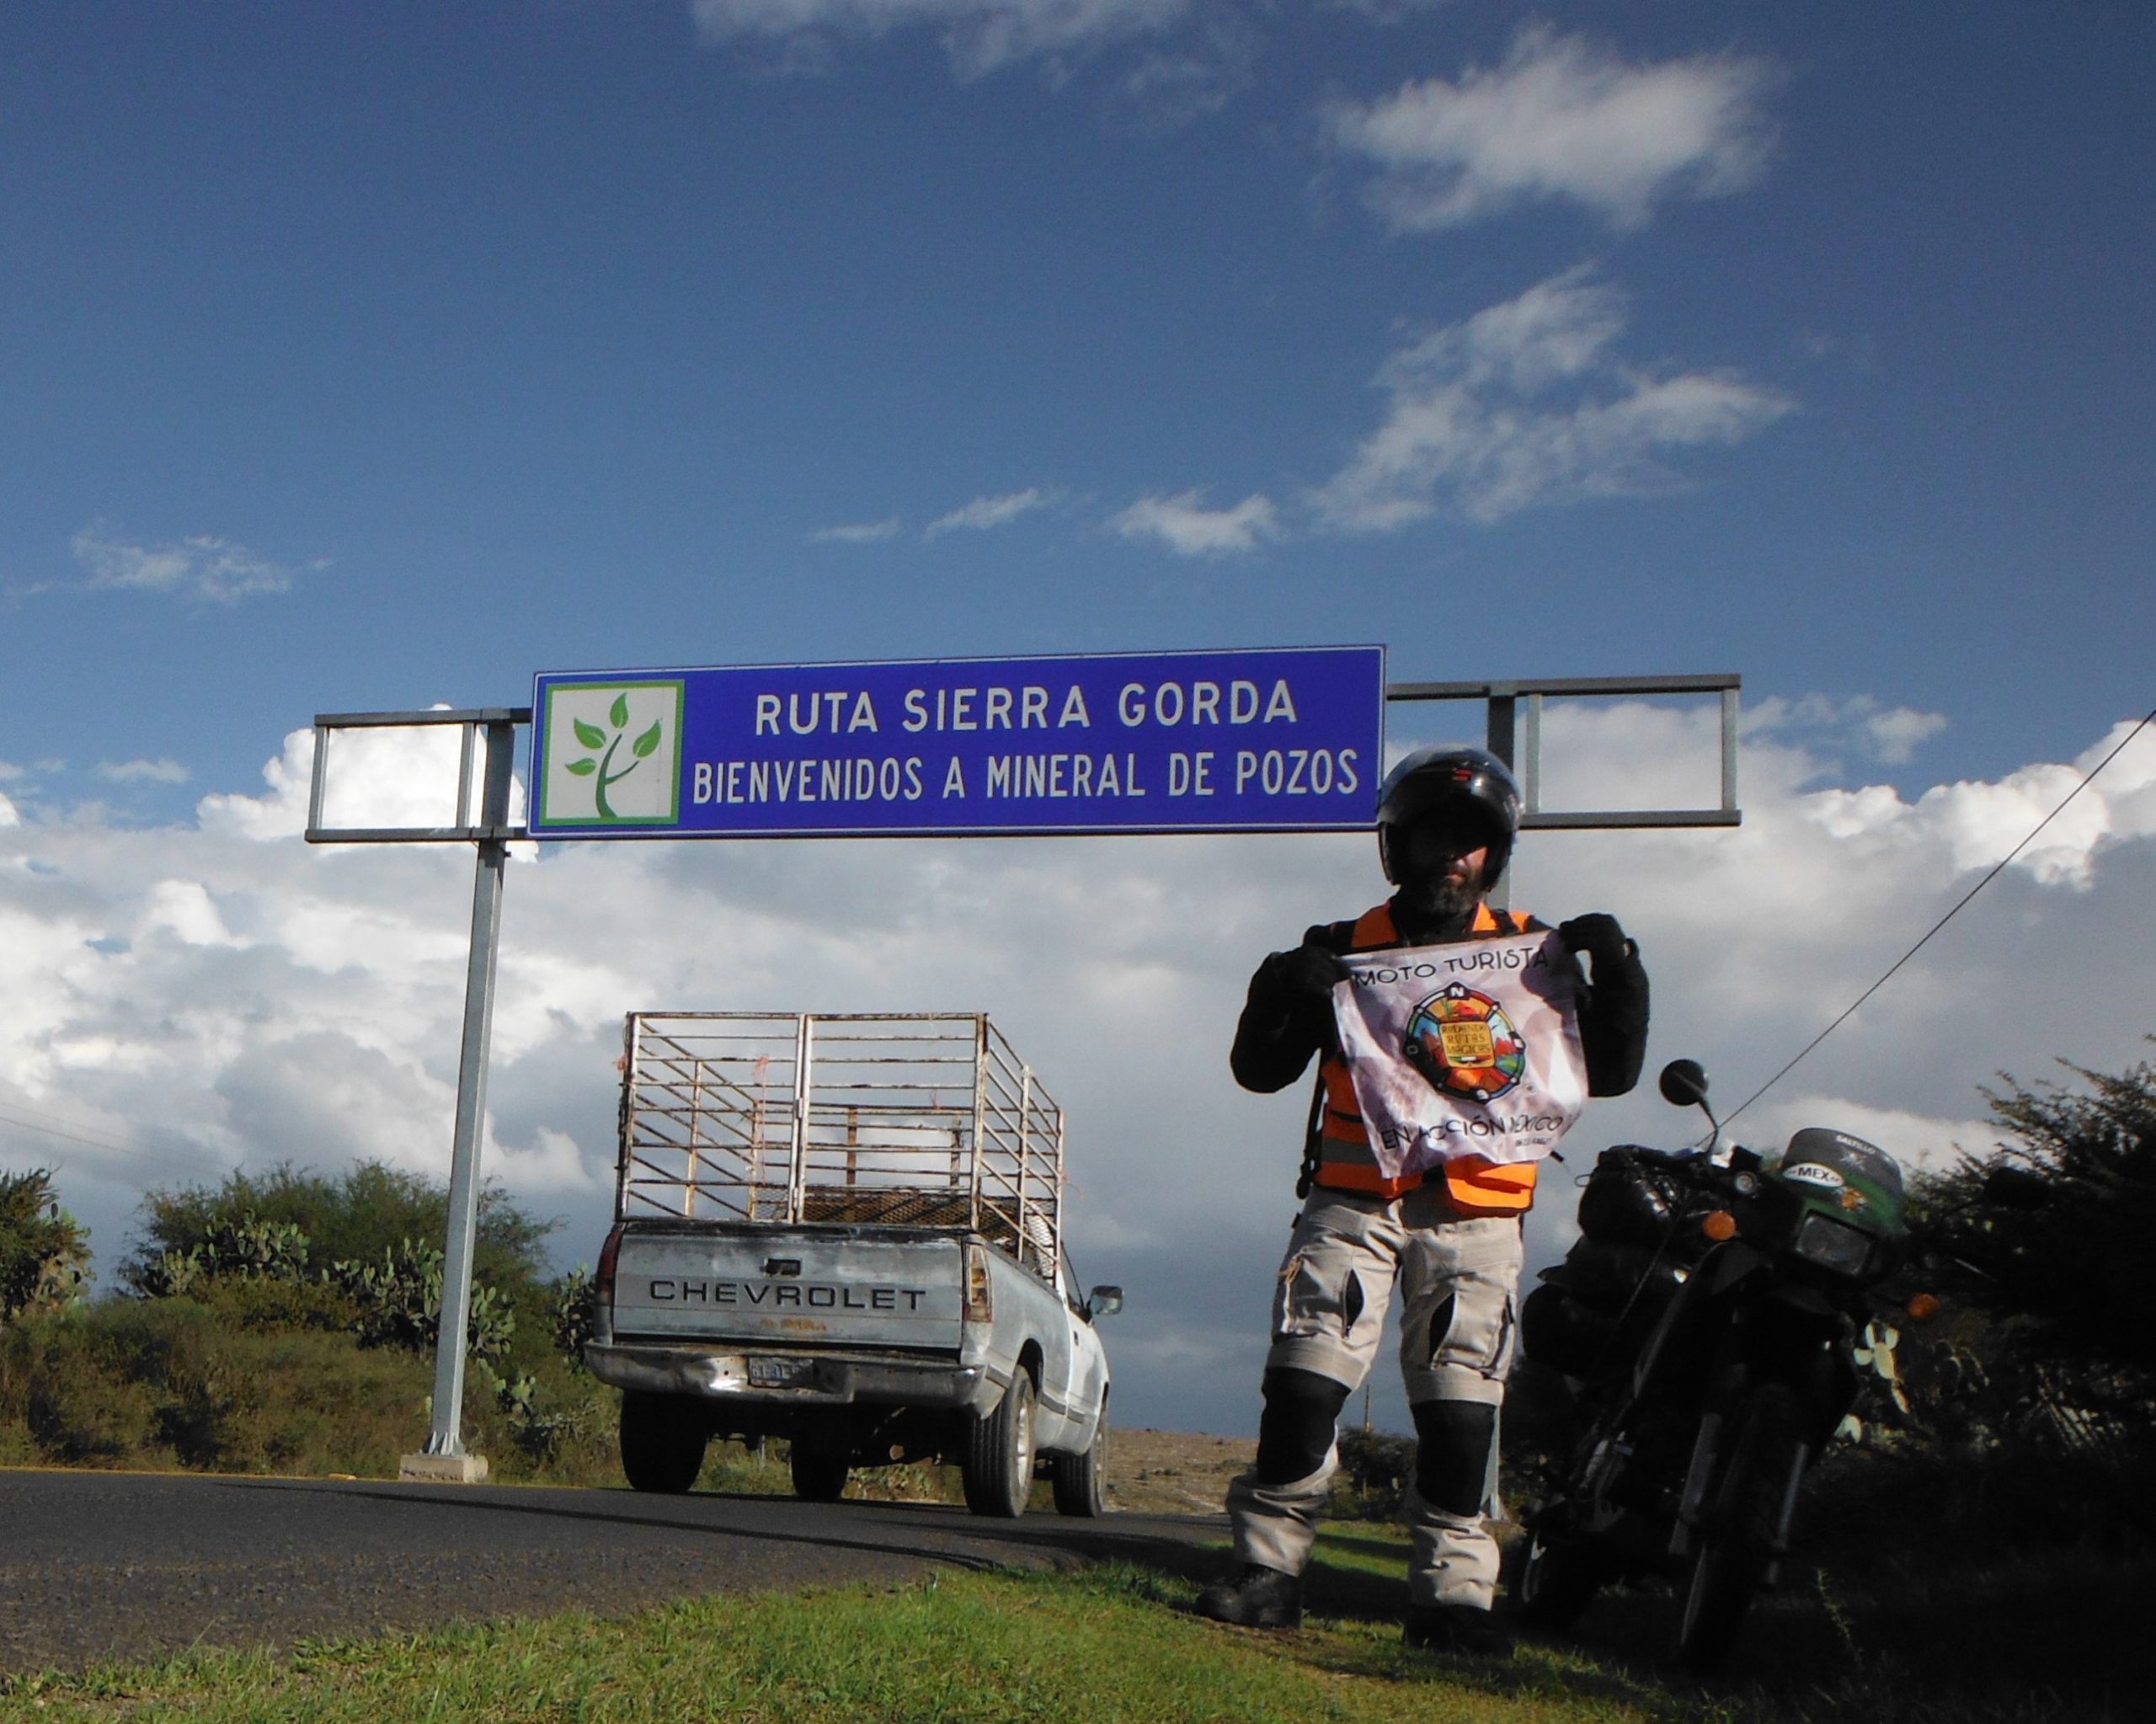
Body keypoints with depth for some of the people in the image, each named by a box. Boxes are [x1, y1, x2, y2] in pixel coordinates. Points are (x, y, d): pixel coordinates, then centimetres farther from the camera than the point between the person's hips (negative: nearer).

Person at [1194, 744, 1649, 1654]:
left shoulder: (1529, 951, 11)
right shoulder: (1345, 950, 9)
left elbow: (1606, 1073, 9)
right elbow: (1261, 1070, 6)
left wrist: (1618, 976, -7)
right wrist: (1278, 995, -14)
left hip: (1475, 1211, 1)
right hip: (1355, 1200, 0)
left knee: (1461, 1405, -1)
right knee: (1303, 1383, -6)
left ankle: (1451, 1590, 8)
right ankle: (1266, 1568, 2)